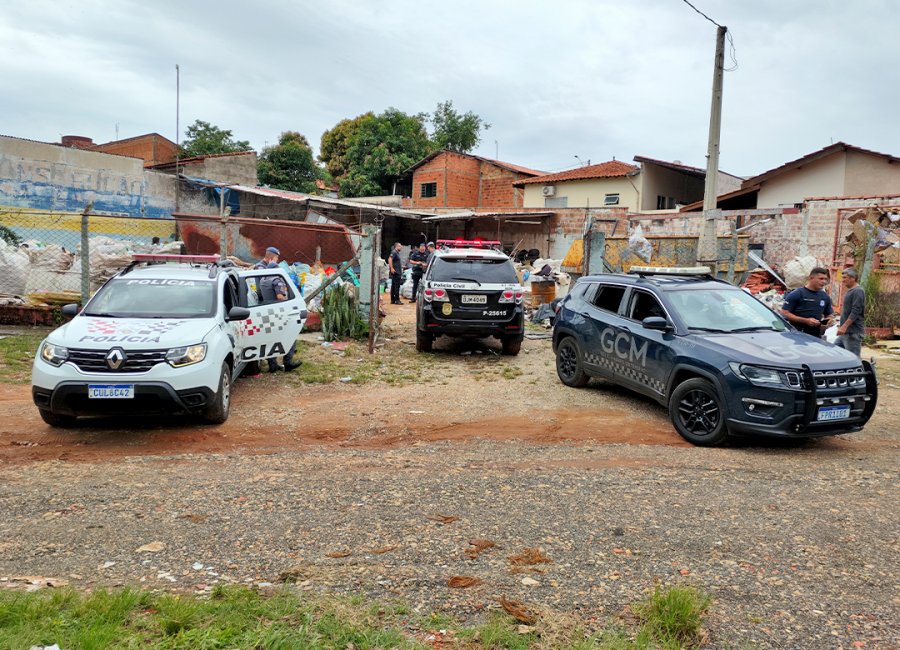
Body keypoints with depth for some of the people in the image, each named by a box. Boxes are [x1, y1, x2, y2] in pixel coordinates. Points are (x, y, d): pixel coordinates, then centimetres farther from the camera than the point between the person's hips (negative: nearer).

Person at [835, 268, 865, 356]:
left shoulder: (858, 291, -13)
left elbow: (856, 311, -21)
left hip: (853, 332, -10)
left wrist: (844, 326, -25)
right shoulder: (850, 291, 18)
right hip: (846, 332, 10)